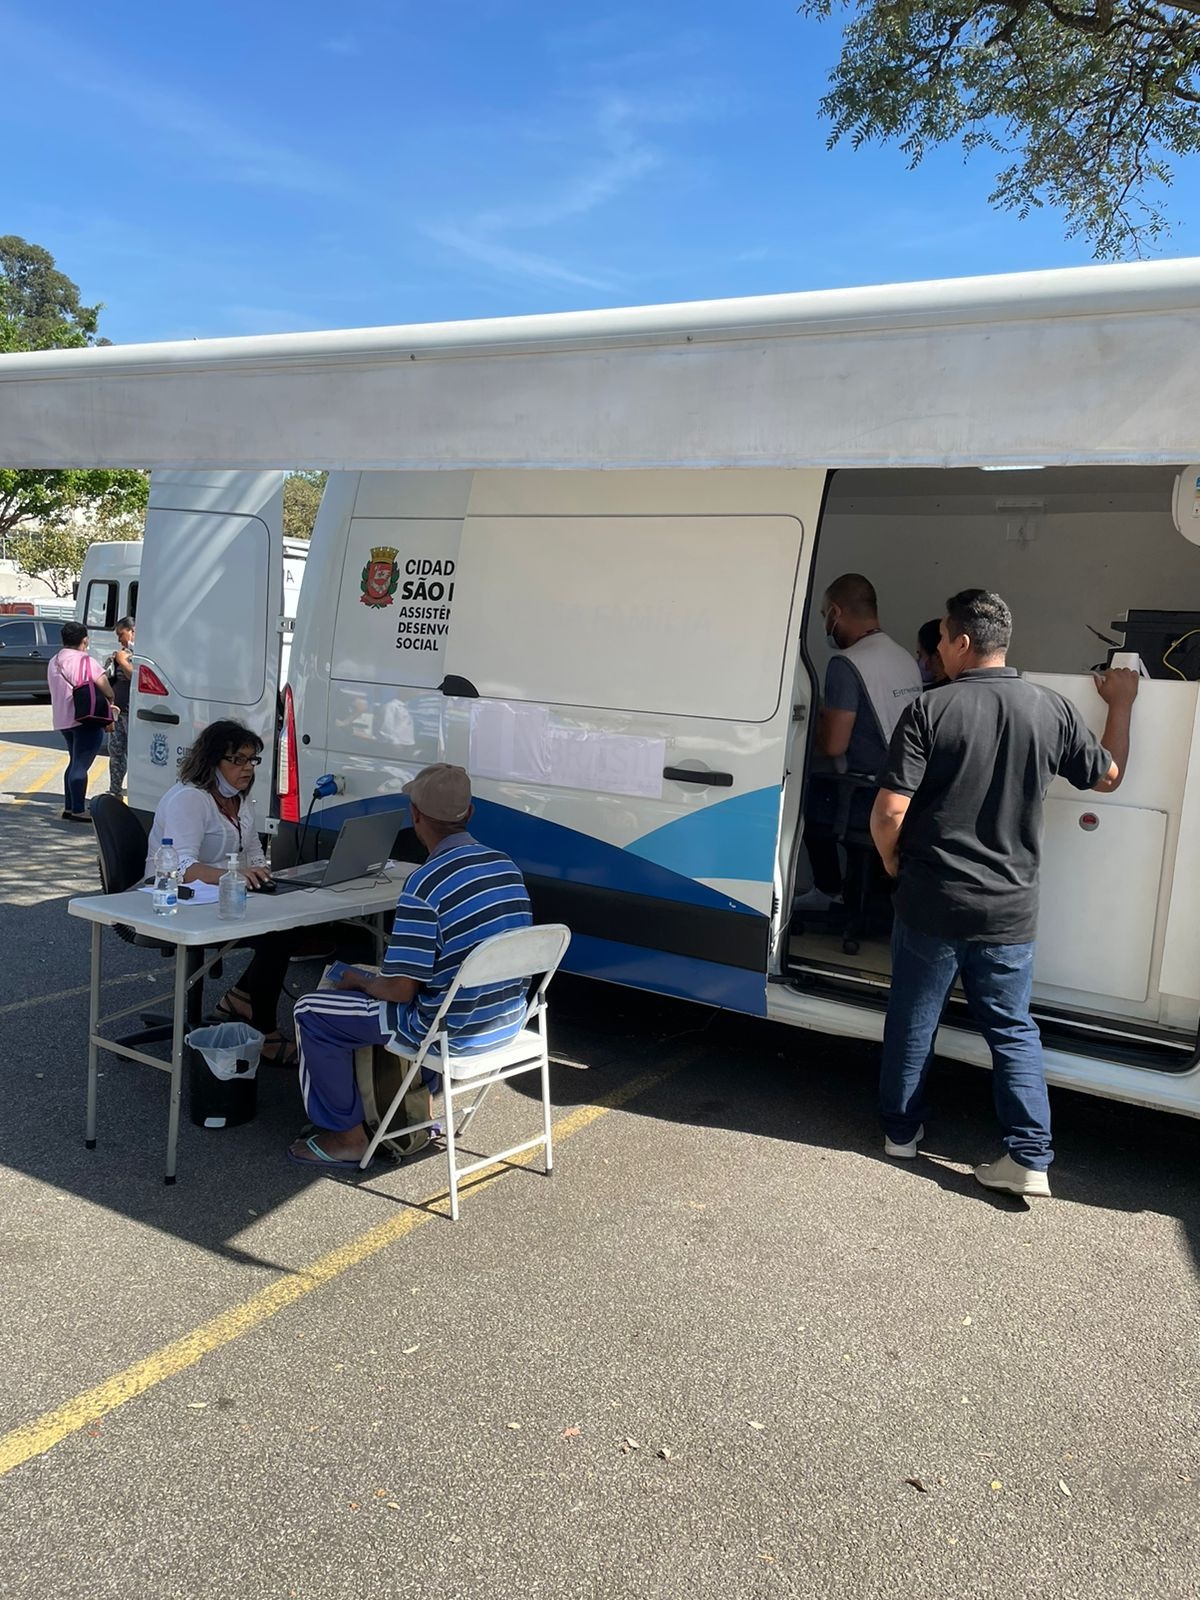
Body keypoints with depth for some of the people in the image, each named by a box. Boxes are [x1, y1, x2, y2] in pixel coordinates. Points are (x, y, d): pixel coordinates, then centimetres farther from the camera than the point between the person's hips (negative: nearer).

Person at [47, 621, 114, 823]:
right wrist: (109, 703, 5)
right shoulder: (86, 662, -13)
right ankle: (78, 811, -6)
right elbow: (108, 692, -14)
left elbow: (55, 691, 18)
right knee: (81, 766, -6)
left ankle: (69, 807, 22)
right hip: (87, 720, -8)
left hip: (62, 721, 8)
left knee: (75, 762, 19)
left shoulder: (53, 662, 12)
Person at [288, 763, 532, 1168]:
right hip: (507, 1021, 8)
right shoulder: (505, 866, 1)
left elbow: (400, 990, -20)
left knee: (312, 1011, 7)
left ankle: (346, 1136, 15)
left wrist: (359, 981, 2)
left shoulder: (426, 884, -23)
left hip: (454, 1032, -8)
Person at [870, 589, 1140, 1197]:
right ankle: (1029, 1157, 12)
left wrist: (893, 862, 3)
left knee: (912, 1021, 15)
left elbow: (890, 812, -18)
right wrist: (1121, 704, 28)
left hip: (930, 903, -2)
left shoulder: (930, 710, -14)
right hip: (1010, 911, 3)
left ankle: (901, 1130, 31)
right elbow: (1109, 777, 14)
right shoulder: (1053, 710, -3)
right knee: (1012, 1029, 15)